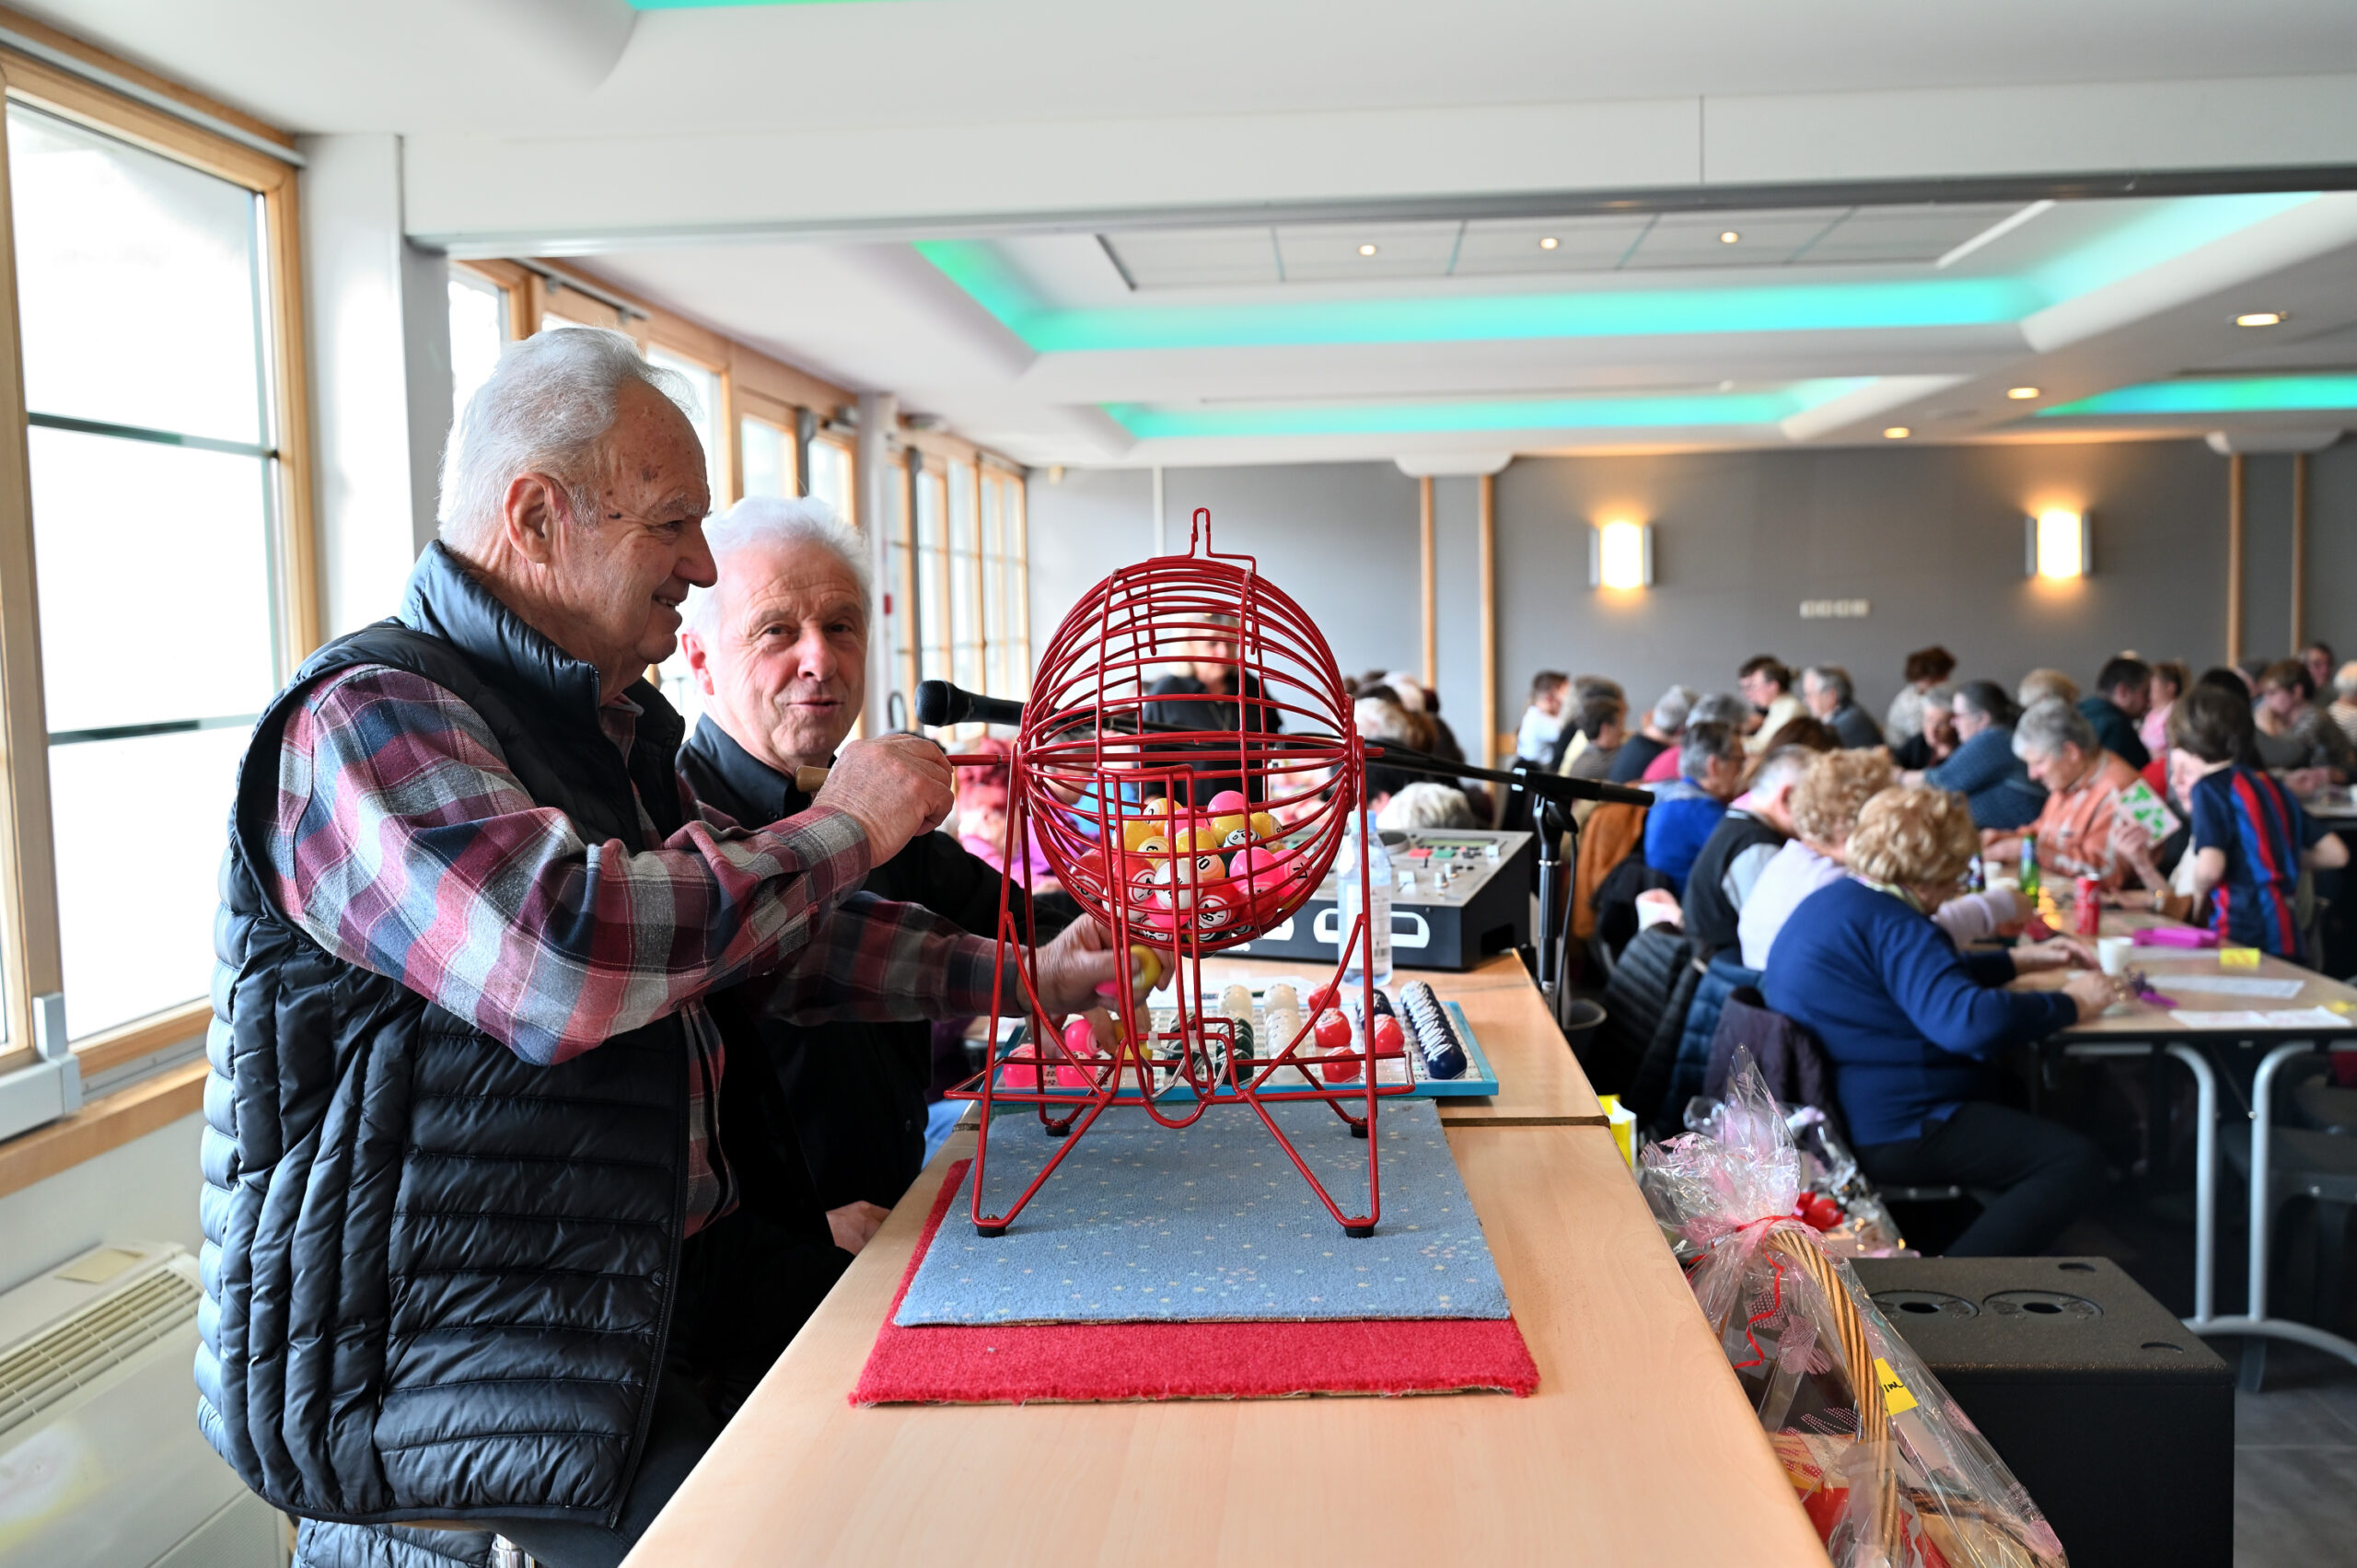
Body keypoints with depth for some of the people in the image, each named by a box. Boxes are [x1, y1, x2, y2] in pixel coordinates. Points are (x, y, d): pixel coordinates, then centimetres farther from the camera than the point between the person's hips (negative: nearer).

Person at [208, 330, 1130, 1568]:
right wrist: (841, 830, -20)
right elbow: (568, 953, -34)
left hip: (641, 1317, 9)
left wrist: (1029, 975, 8)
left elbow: (769, 930, 17)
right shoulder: (367, 719, -18)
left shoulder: (615, 732, 14)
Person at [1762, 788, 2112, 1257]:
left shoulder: (1833, 901, 13)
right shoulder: (1892, 926, -20)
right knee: (2076, 1164, -14)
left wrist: (2022, 959, 22)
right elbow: (1972, 1021, -32)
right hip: (1889, 1128, -11)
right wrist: (2071, 1003, -16)